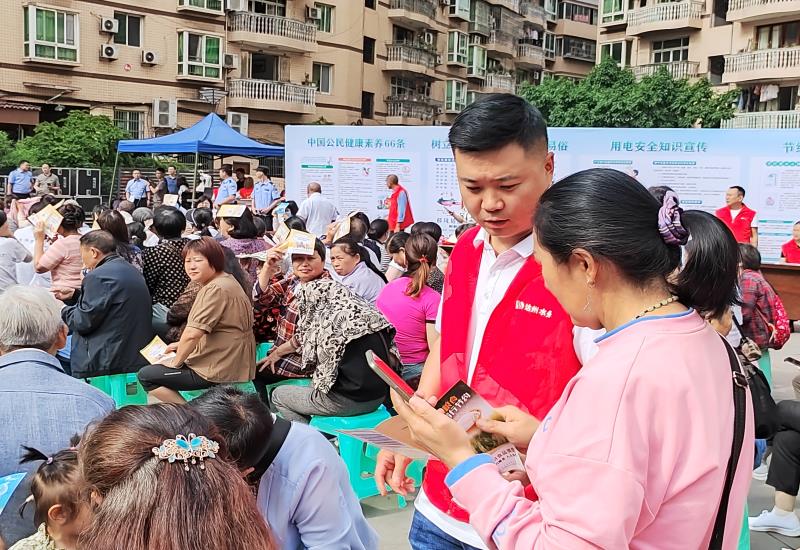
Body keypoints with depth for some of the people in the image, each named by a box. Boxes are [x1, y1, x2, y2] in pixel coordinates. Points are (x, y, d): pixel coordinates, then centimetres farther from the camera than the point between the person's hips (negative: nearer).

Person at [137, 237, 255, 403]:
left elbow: (192, 334, -26)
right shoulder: (223, 281, 12)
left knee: (146, 376, -3)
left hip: (220, 371, -11)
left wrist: (176, 362, -11)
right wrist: (183, 345, 17)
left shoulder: (217, 289, -22)